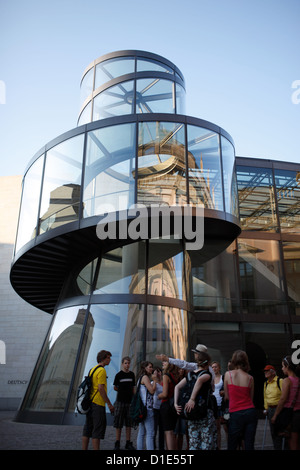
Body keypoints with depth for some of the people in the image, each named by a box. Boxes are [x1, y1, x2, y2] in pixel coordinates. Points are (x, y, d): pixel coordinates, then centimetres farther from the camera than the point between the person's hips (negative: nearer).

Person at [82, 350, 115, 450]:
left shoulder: (93, 369, 16)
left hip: (90, 402, 9)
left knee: (88, 429, 12)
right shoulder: (102, 370, -13)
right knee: (98, 430, -5)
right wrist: (109, 404, -15)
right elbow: (101, 388, -20)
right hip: (98, 404, -9)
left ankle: (84, 448, 17)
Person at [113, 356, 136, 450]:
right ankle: (117, 443, 10)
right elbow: (115, 388, 6)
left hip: (130, 401, 3)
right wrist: (122, 392, 3)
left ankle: (128, 443, 15)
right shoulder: (119, 375, -3)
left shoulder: (132, 374, 7)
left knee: (129, 423, 7)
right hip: (120, 400, -3)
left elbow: (133, 388, 13)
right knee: (118, 424, 1)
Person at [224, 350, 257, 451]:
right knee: (249, 446, 9)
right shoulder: (250, 378, 2)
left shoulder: (228, 374, -4)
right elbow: (251, 398, 11)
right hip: (251, 412, 3)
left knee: (232, 446, 6)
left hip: (236, 414, -3)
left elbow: (227, 396, 5)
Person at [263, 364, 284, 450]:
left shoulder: (280, 381, -12)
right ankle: (276, 448, 24)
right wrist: (266, 408, 17)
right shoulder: (266, 383, 11)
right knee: (273, 432, 13)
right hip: (270, 409, 7)